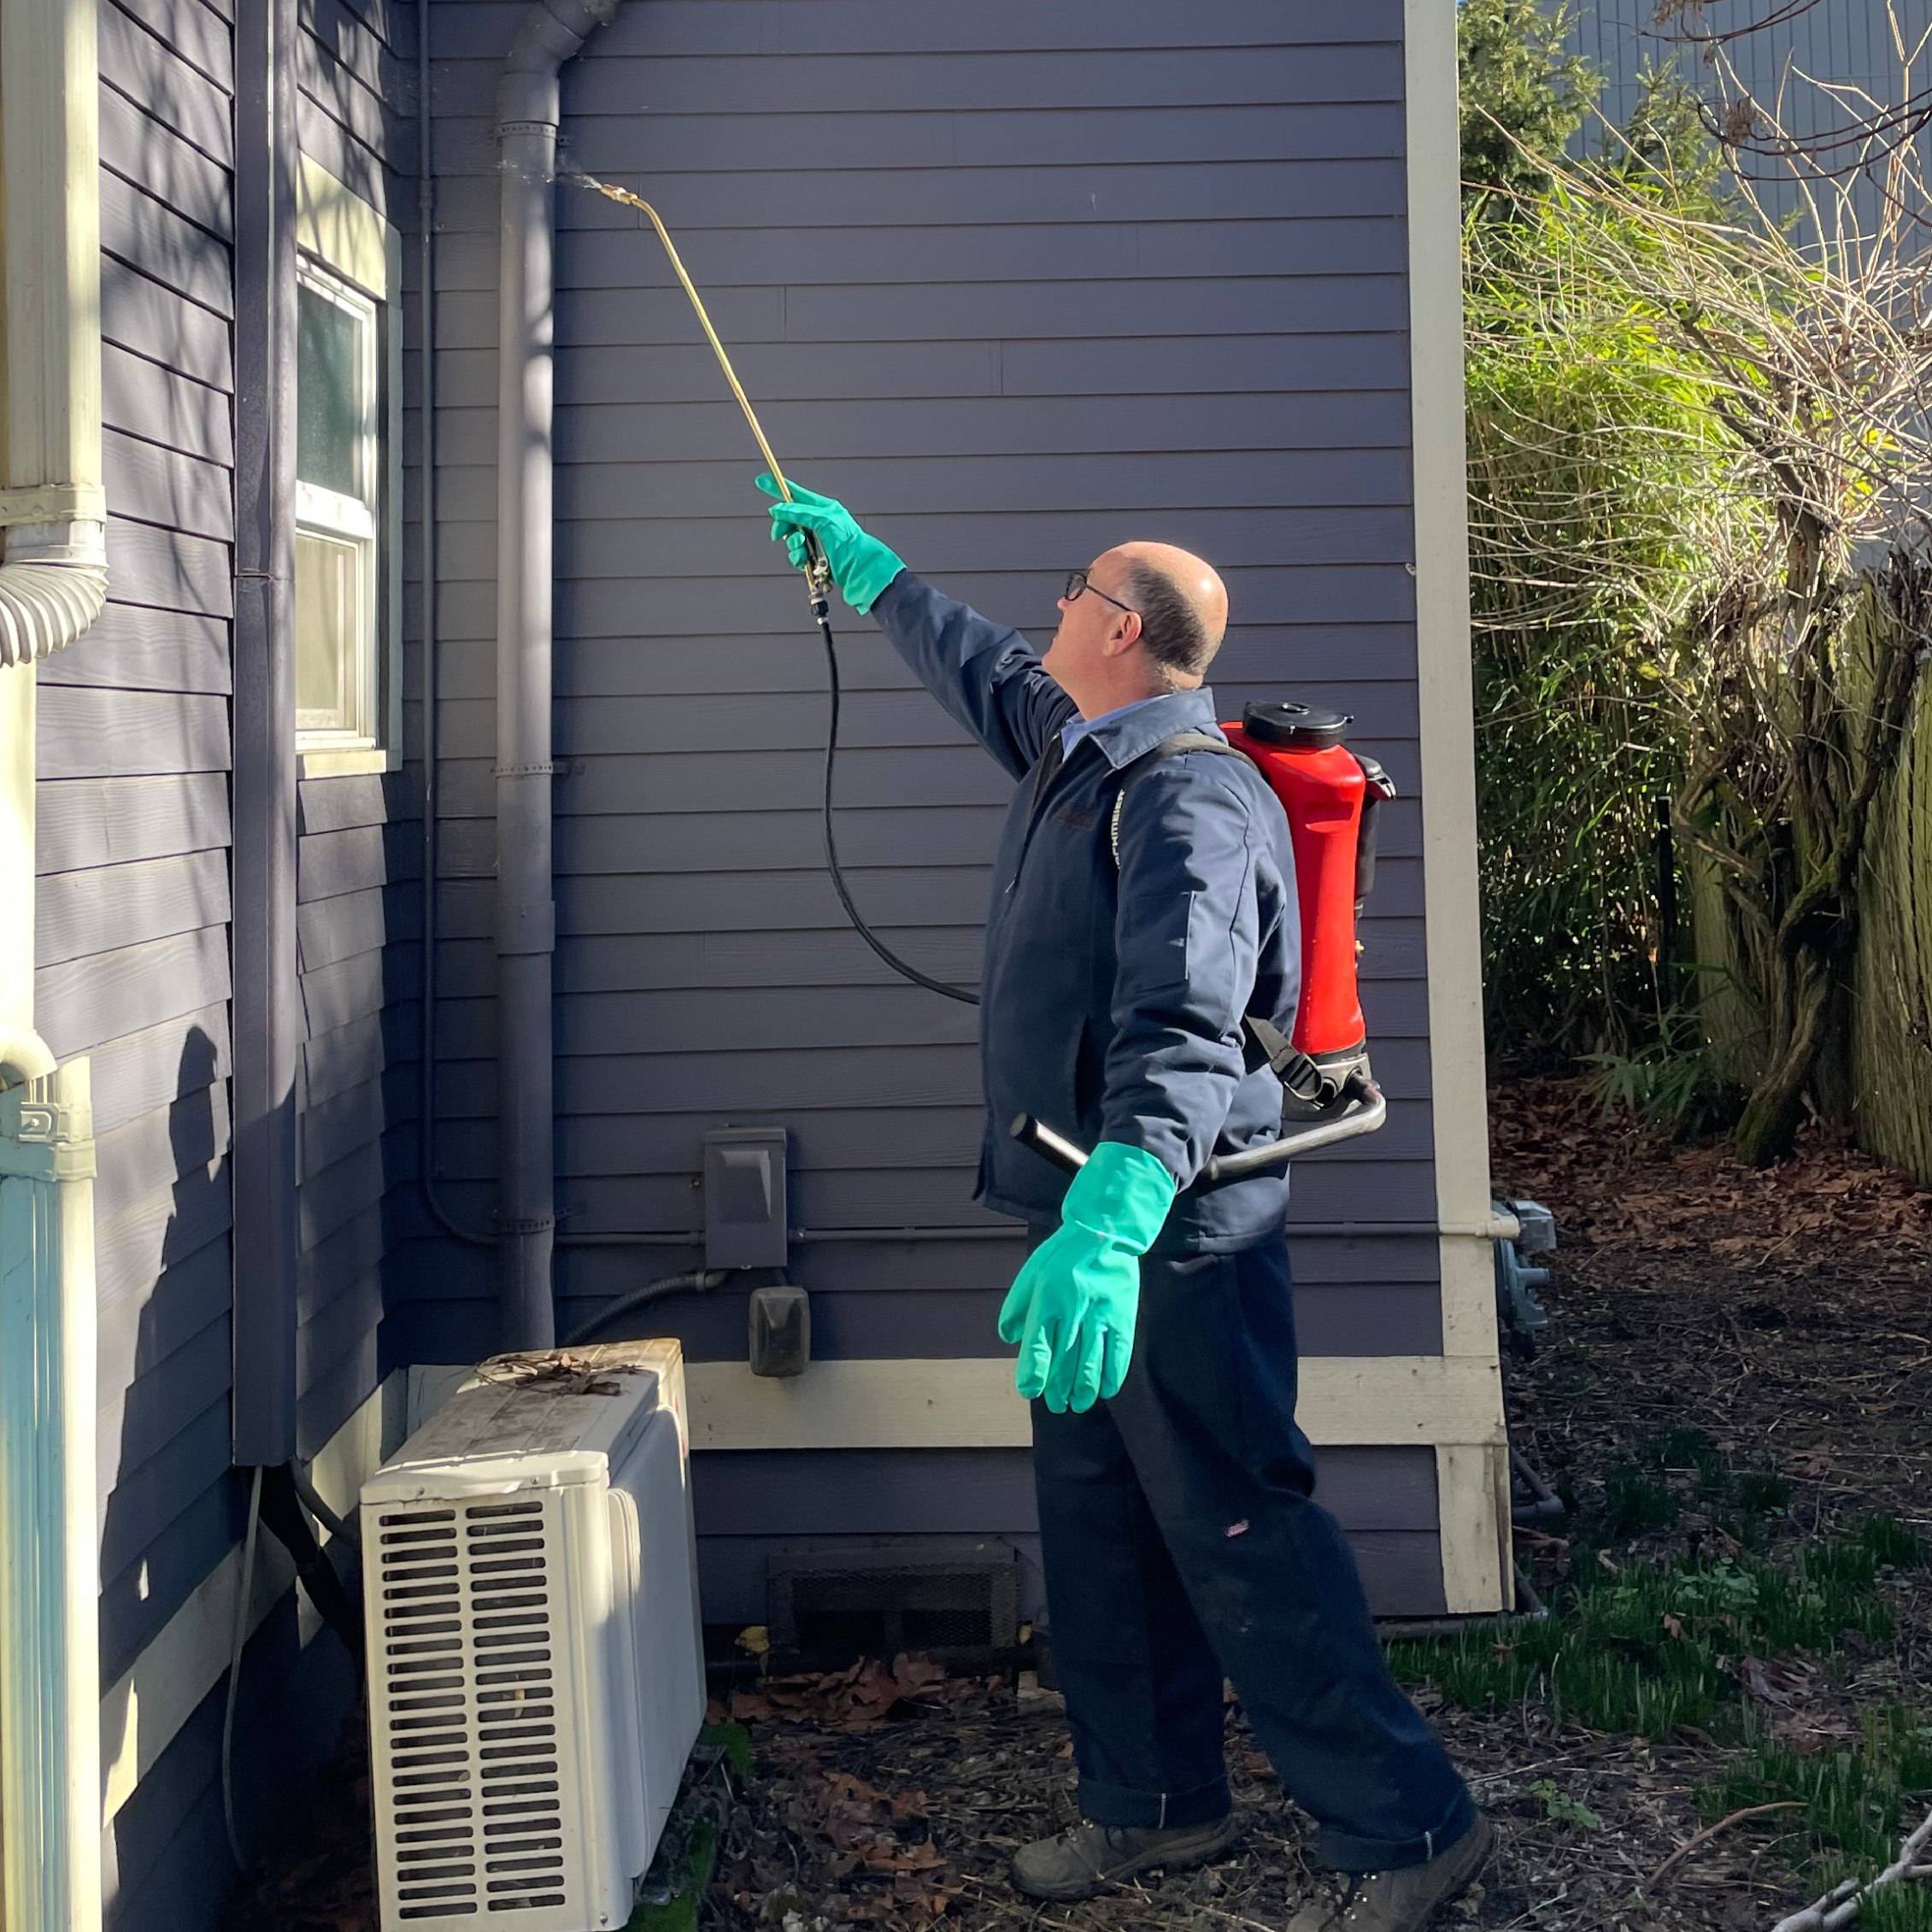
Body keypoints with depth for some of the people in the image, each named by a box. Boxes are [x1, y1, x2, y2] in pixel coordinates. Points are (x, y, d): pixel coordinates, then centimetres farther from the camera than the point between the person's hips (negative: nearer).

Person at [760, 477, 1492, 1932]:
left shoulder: (1189, 798, -21)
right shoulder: (1075, 747, 10)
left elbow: (1183, 1028, -36)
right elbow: (975, 664, 33)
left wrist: (1112, 1216, -49)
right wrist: (859, 560, 44)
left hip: (1173, 1228, -10)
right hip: (1091, 1214, 10)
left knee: (1237, 1531, -6)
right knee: (1098, 1527, 17)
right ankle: (1158, 1801, 30)